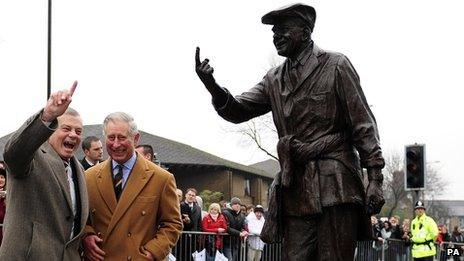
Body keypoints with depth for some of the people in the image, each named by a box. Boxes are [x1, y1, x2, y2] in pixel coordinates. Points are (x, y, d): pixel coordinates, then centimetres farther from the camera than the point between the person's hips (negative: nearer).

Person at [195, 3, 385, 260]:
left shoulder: (335, 65, 1)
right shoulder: (274, 79, 15)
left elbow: (363, 125, -2)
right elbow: (239, 111, 9)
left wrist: (375, 178, -9)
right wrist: (214, 88, -12)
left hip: (334, 186, -5)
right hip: (295, 191, 5)